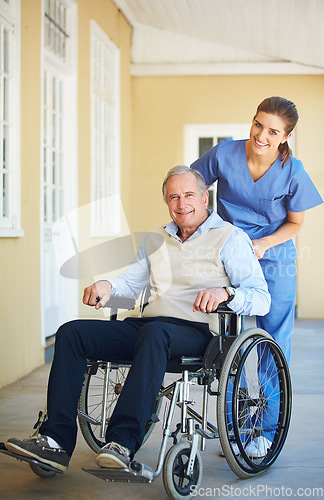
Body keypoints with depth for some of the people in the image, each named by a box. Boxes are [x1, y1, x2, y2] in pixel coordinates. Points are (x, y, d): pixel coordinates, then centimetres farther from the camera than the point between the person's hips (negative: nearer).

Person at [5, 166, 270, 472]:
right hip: (148, 326, 6)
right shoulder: (155, 240, 24)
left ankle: (122, 443, -43)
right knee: (71, 332, -13)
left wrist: (224, 292, -27)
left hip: (197, 331, -6)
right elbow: (132, 282, 25)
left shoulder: (231, 238, 3)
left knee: (154, 333, -41)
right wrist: (107, 286, 2)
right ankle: (57, 441, -21)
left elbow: (261, 299, -6)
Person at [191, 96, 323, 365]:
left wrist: (264, 244, -18)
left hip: (274, 259, -1)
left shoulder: (293, 172, -16)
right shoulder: (225, 153, -14)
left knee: (275, 332, 3)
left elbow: (295, 223, -2)